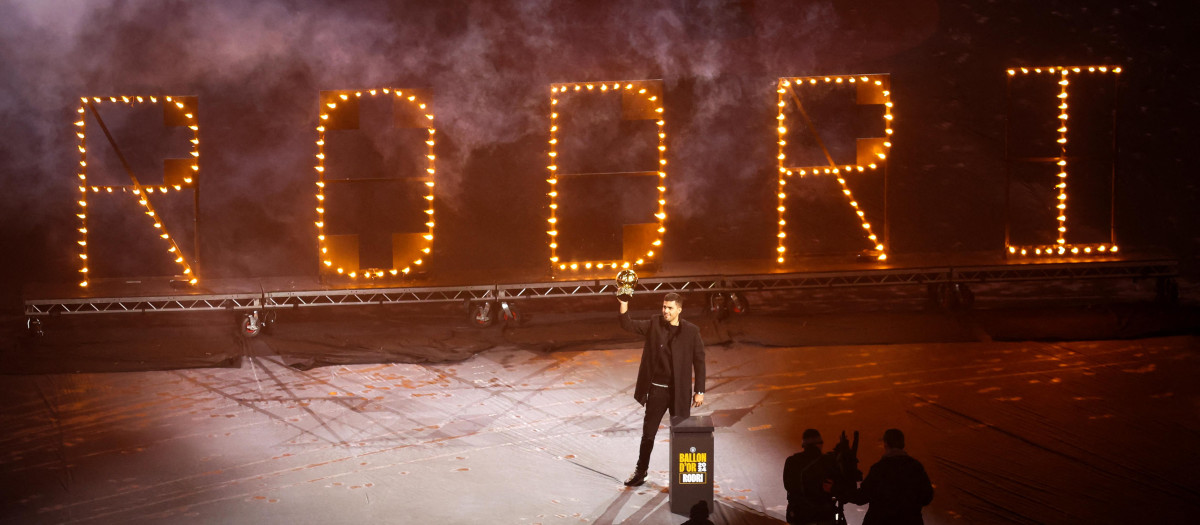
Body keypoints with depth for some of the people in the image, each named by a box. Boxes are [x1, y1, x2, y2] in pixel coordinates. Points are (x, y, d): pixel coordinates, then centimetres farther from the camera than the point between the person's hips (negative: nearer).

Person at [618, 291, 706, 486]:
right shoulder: (654, 324, 1)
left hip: (680, 391, -2)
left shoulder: (691, 331, -5)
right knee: (648, 434, 11)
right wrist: (624, 304, -20)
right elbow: (628, 324, -4)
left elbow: (699, 362, -2)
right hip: (657, 390, 2)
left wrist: (699, 391, -4)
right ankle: (640, 472, 25)